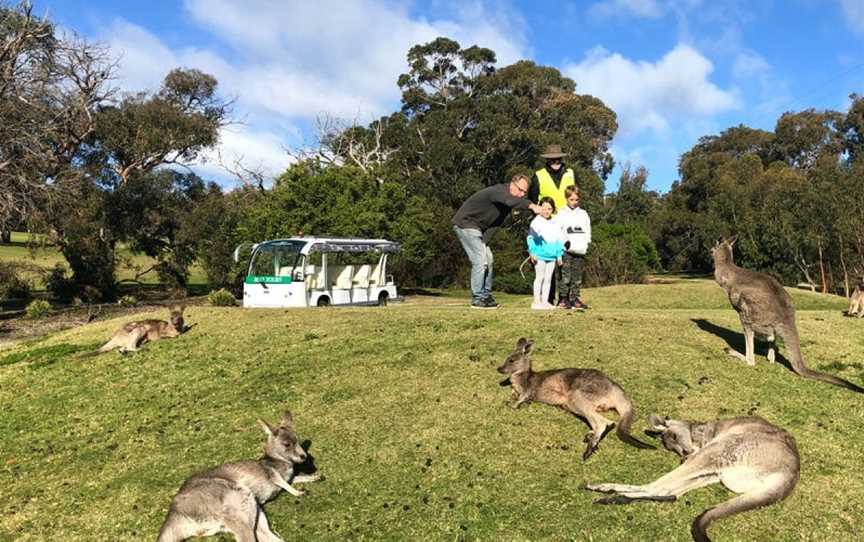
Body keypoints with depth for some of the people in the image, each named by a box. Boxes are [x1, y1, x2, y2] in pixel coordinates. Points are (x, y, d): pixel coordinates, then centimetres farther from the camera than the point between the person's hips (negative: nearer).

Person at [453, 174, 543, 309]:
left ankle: (486, 295, 17)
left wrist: (484, 242, -10)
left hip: (477, 227, 10)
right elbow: (510, 200, -46)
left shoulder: (507, 200, 5)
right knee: (480, 261, -14)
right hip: (465, 223, -10)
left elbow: (496, 223, 0)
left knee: (488, 259, 10)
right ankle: (478, 299, -9)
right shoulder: (498, 191, -22)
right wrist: (531, 206, -58)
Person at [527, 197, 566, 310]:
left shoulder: (555, 224, 14)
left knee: (548, 279, 8)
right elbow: (531, 238, -9)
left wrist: (559, 254, 14)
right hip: (540, 255, -5)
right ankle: (536, 301, 2)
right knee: (539, 277, -3)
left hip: (552, 256, 6)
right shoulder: (536, 222, -3)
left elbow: (559, 240, 18)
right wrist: (532, 252, -16)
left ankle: (545, 301, 14)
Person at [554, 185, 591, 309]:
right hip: (566, 250, -4)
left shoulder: (583, 214, 15)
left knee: (577, 277, 6)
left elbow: (588, 230, 18)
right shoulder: (561, 214, 2)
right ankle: (563, 298, -3)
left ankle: (574, 298, 12)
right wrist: (565, 242, -14)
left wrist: (586, 242, 2)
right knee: (565, 276, -8)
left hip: (580, 251, 4)